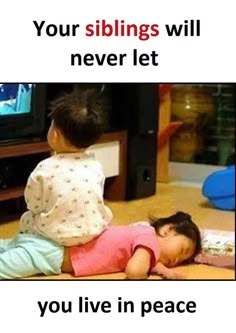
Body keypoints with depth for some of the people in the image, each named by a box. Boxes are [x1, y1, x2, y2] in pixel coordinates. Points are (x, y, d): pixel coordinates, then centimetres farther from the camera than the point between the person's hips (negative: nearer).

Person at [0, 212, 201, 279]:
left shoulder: (142, 232, 13)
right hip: (52, 252, -9)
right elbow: (134, 271, -26)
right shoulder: (150, 238, -13)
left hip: (55, 240, 9)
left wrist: (162, 269, 4)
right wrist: (152, 271, -6)